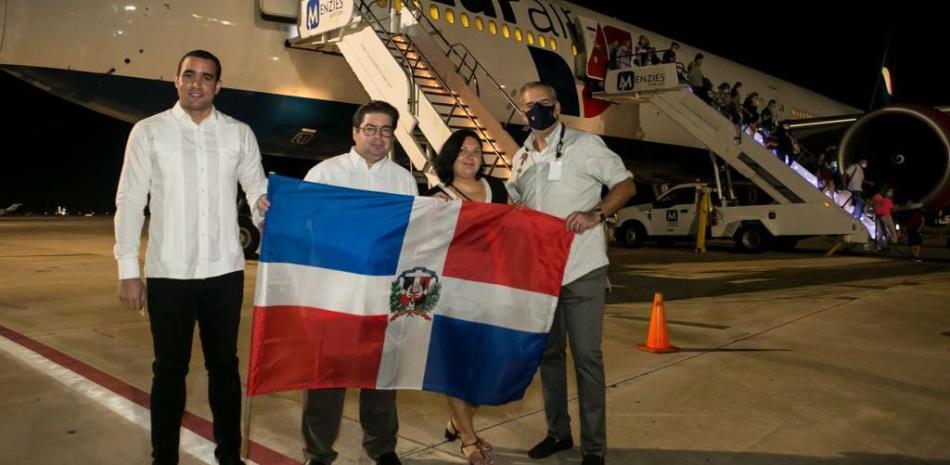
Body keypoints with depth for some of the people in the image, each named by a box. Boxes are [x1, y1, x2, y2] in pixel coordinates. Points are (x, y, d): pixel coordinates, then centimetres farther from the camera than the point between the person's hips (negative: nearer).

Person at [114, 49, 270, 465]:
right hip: (168, 273, -1)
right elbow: (129, 202, 0)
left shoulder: (239, 133, 5)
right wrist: (128, 270, -4)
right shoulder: (148, 131, 1)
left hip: (224, 270, 2)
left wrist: (267, 203, -16)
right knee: (169, 369, 10)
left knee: (224, 364, 13)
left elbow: (258, 189, 7)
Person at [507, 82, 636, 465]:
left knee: (586, 356, -2)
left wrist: (595, 214, -21)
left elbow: (626, 185, -5)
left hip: (581, 269, -6)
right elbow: (514, 207, 22)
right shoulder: (521, 159, 11)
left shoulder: (585, 145, -5)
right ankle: (558, 431, 30)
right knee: (548, 352, 14)